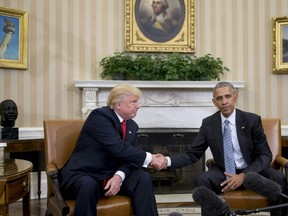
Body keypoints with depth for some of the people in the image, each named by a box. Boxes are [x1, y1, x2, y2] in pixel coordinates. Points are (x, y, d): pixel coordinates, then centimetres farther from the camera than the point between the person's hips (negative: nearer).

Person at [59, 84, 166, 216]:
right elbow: (118, 149, -27)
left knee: (143, 178, -17)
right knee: (88, 185, -38)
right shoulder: (100, 116, -16)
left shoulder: (132, 126, 8)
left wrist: (119, 176, -22)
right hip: (82, 175, -6)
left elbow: (127, 156, -2)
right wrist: (149, 158, -20)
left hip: (111, 175, 6)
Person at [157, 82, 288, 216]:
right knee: (202, 180, -29)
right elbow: (192, 154, -1)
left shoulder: (252, 120, -7)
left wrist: (244, 175, -24)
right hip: (225, 173, 1)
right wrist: (167, 161, -20)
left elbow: (265, 155, -7)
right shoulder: (208, 124, -3)